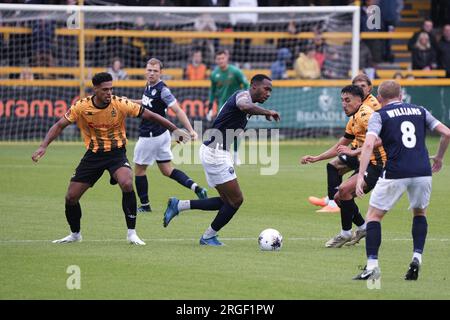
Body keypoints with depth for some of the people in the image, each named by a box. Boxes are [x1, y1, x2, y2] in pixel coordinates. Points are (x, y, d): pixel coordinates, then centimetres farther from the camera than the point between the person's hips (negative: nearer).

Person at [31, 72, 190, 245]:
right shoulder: (81, 107, -13)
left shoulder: (121, 104, -16)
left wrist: (175, 129, -10)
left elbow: (150, 115, -9)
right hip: (93, 154, 2)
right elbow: (59, 125, -6)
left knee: (127, 184, -31)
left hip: (116, 153, -2)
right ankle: (75, 234, 28)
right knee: (71, 197, 0)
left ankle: (132, 233, -18)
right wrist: (43, 146, -18)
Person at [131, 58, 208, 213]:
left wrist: (190, 130, -34)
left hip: (151, 136, -9)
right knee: (167, 170, 10)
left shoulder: (162, 90, -20)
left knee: (139, 170, 6)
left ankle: (145, 205, 15)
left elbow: (178, 110, -26)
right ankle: (195, 187, -4)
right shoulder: (149, 87, 6)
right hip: (161, 134, 9)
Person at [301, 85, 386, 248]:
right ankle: (362, 228, 24)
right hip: (367, 163, 10)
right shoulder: (353, 120, 17)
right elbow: (339, 147, 27)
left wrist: (354, 152, -30)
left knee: (344, 189, -24)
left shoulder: (364, 114, -14)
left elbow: (380, 139, -29)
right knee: (339, 197, 9)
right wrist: (315, 158, 21)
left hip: (378, 164, -10)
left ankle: (346, 233, -10)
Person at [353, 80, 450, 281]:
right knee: (420, 212, 27)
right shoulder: (420, 111, 16)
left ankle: (372, 265, -2)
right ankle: (417, 256, 9)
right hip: (423, 172, 3)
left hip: (395, 174, -3)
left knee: (374, 215, 10)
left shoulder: (380, 115, 5)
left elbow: (368, 144, -10)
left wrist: (360, 176, -14)